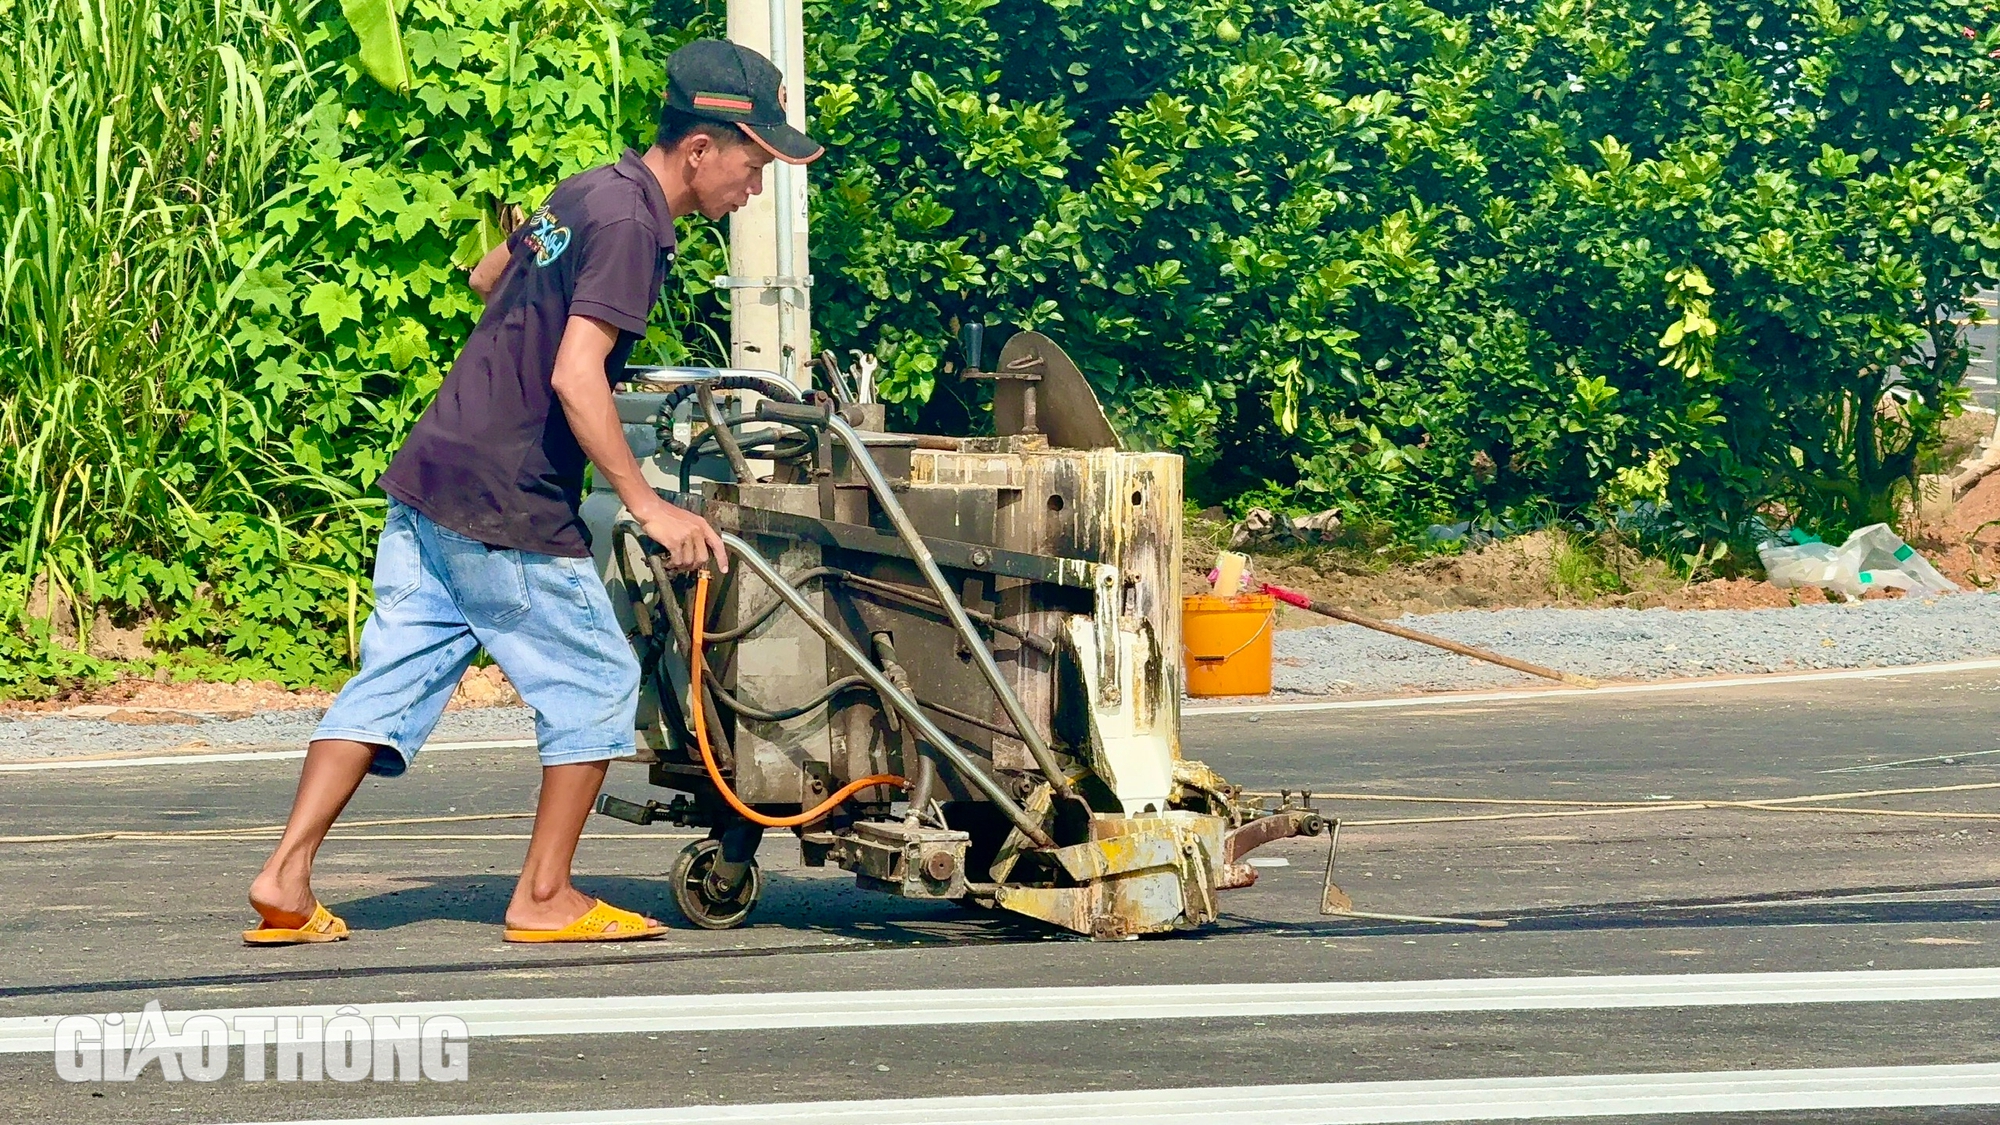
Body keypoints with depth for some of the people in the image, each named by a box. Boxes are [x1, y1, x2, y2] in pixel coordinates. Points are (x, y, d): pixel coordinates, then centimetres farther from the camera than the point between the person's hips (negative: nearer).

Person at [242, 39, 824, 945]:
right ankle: (545, 897, 9)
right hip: (506, 508, -9)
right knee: (595, 681, 4)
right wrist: (647, 507, -21)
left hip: (429, 480, 9)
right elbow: (575, 379, -23)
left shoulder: (587, 192, 13)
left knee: (394, 676, 8)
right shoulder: (632, 224, -15)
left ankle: (285, 880, 2)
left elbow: (486, 276, 30)